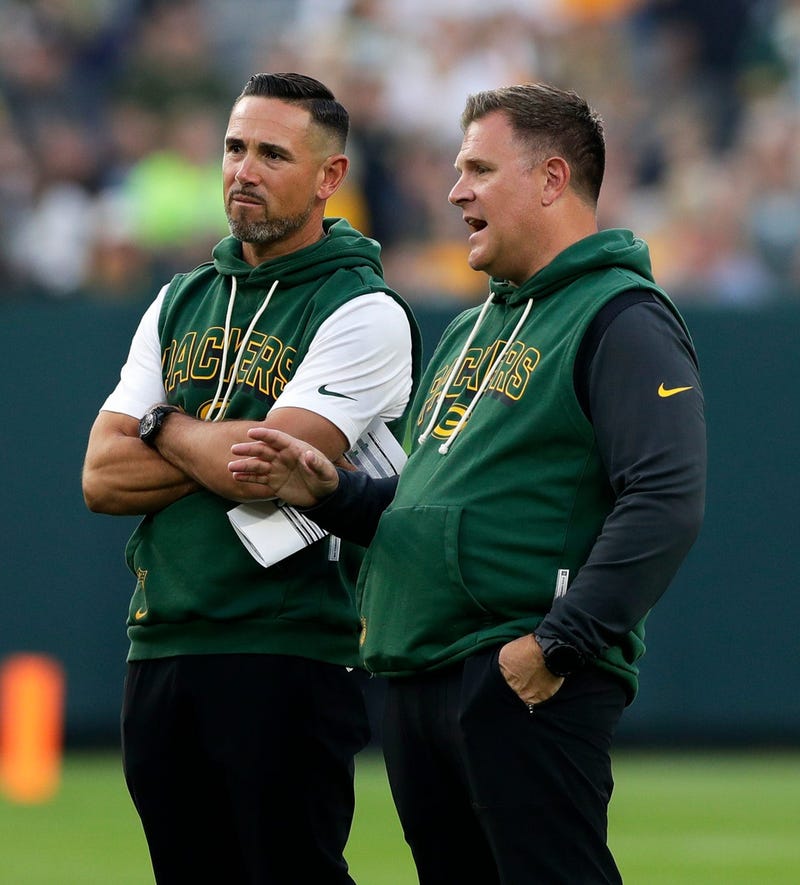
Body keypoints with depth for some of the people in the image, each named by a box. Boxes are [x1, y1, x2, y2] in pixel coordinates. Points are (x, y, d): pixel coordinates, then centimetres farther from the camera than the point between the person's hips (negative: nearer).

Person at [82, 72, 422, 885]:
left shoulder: (364, 313, -5)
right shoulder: (179, 304, 16)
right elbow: (101, 479, 6)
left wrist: (164, 426, 0)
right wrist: (221, 455, -7)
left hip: (288, 656, -7)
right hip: (160, 650, 7)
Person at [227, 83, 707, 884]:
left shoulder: (622, 320, -7)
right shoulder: (470, 329, 24)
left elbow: (665, 504, -19)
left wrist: (558, 644, -22)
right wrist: (330, 493, 11)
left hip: (526, 685, -9)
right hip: (414, 683, 9)